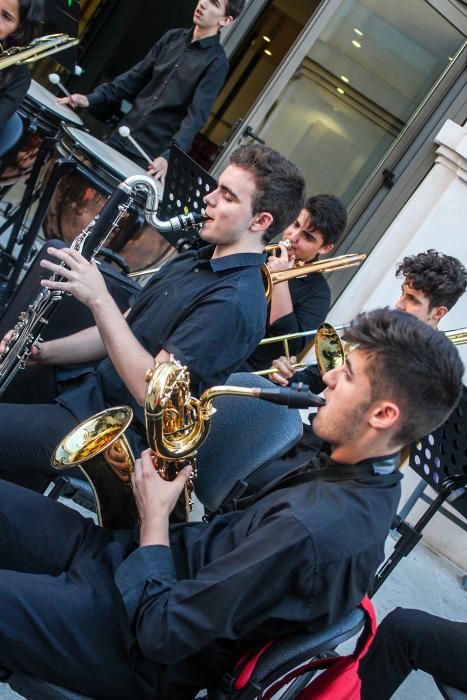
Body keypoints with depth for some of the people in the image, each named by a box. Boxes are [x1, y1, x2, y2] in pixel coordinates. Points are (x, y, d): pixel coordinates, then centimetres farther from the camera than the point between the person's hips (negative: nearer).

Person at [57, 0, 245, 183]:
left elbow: (197, 114, -20)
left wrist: (169, 155, -33)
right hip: (123, 135, 6)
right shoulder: (173, 37, 8)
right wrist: (92, 98, 3)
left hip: (153, 152, -6)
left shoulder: (216, 62, -11)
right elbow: (136, 76, 12)